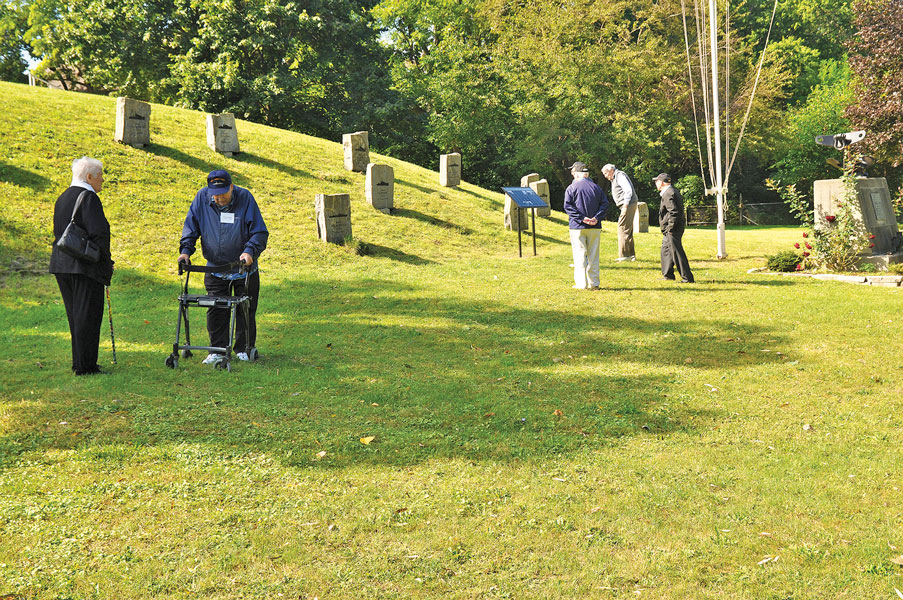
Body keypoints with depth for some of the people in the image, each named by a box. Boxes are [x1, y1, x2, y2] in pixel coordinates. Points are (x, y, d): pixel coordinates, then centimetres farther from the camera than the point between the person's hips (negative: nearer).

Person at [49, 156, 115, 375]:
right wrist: (106, 261, -10)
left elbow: (58, 232, 19)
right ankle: (85, 365, 0)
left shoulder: (62, 198, 16)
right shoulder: (88, 197, -13)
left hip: (61, 265, 9)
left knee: (75, 314, 15)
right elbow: (99, 232, -21)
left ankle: (79, 362, 22)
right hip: (85, 266, -9)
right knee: (87, 315, -3)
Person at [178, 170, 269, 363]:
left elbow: (260, 232, -12)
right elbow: (190, 227, 3)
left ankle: (245, 349, 21)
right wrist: (186, 250, -10)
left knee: (246, 310, 7)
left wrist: (250, 251, -27)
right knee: (216, 311, 0)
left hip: (244, 269, -2)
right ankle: (217, 350, 10)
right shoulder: (202, 197, -6)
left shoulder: (244, 197, -13)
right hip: (215, 269, 2)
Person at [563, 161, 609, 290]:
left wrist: (582, 218, -14)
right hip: (595, 228, 3)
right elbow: (605, 203, 2)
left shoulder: (572, 188, -3)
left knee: (580, 256, 0)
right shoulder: (596, 187, 9)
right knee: (593, 255, 10)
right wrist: (596, 218, -7)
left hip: (577, 227, -3)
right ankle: (594, 283, 11)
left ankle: (581, 284, -4)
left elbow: (568, 206, -12)